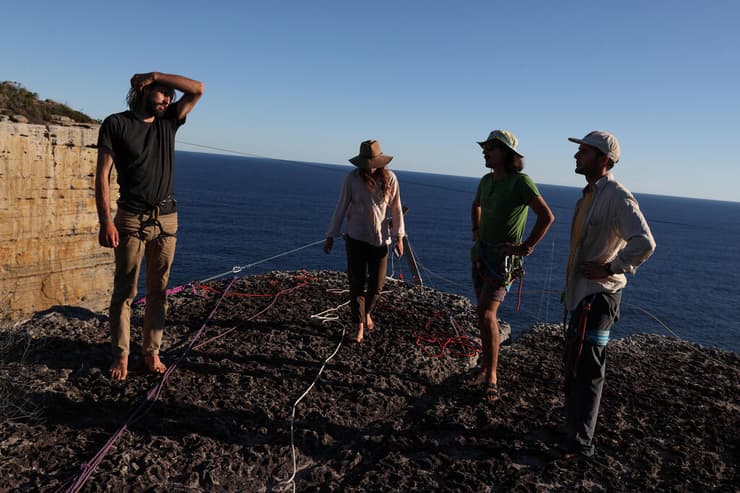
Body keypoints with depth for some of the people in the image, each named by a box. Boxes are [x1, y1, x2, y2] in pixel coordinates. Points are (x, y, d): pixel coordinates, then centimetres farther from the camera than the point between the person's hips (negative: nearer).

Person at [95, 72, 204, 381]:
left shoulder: (168, 122, 10)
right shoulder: (116, 124, -1)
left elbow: (197, 89, 3)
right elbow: (103, 175, -6)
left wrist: (154, 75, -2)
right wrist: (106, 221, -15)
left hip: (167, 219, 4)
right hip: (131, 219, -4)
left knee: (158, 291, 7)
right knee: (124, 291, 2)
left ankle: (152, 352, 16)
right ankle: (121, 355, 12)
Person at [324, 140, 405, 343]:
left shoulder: (389, 178, -6)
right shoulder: (352, 178, -9)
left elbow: (396, 209, 1)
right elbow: (341, 207, -2)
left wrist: (399, 237, 2)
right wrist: (331, 235, 0)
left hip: (380, 239, 1)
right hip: (356, 238, -1)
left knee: (376, 284, 7)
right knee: (357, 283, 2)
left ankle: (367, 312, 37)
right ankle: (359, 326, 15)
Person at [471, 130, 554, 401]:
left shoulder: (520, 181, -16)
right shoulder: (487, 180, 7)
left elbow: (547, 216, -22)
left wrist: (527, 247, -19)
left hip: (503, 257, -7)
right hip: (481, 252, 8)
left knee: (486, 313, -15)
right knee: (484, 310, 16)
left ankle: (491, 377, -6)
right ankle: (486, 360, 34)